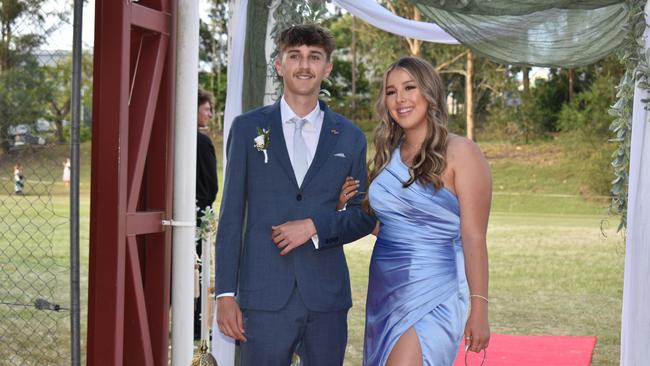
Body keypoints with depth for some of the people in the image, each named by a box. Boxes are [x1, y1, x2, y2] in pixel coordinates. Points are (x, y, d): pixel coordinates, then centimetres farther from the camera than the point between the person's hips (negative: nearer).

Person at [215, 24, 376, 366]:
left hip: (327, 297, 2)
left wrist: (316, 226, -9)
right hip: (264, 296, -1)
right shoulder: (248, 127, 5)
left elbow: (364, 216, 11)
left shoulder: (349, 137, 9)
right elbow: (232, 214, 4)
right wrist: (225, 293, -3)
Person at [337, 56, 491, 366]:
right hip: (385, 294, 7)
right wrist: (347, 204, 2)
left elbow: (473, 237, -11)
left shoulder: (460, 152, -8)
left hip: (433, 296, -7)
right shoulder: (389, 154, 11)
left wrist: (479, 310, -14)